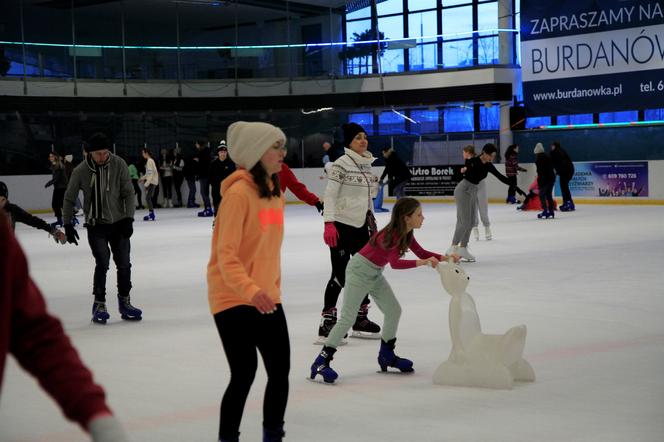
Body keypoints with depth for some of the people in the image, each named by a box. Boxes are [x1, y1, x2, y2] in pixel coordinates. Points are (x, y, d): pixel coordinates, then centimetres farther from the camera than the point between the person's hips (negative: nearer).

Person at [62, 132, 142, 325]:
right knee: (102, 263, -12)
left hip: (118, 223, 2)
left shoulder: (119, 164, -10)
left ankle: (124, 302, 21)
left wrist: (129, 218, -11)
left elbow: (128, 193, -4)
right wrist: (67, 225, -1)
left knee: (124, 263, 5)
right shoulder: (81, 171, -12)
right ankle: (99, 305, -1)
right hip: (96, 225, -2)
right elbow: (69, 198, 0)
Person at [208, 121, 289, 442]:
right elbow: (226, 254, -21)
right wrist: (250, 290, -34)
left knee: (280, 371, 10)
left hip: (267, 298, 8)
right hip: (233, 299, -8)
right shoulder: (238, 193, -17)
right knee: (244, 373, -9)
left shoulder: (275, 191, 9)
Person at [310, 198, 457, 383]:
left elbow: (421, 253, 7)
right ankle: (321, 362, -10)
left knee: (394, 310, 10)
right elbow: (395, 263, -41)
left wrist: (443, 258, -8)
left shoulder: (405, 234, 0)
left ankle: (386, 355, 25)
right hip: (359, 270, -9)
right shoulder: (391, 235, -27)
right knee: (348, 318, -12)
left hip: (375, 274, 9)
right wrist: (422, 262, -45)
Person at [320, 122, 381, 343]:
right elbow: (329, 195, -15)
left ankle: (360, 319, 24)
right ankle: (327, 323, 0)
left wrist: (371, 220, 20)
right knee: (340, 275, -6)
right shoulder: (341, 164, -12)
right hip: (341, 225, -8)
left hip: (361, 225, 8)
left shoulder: (367, 164, 11)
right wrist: (329, 224, -23)